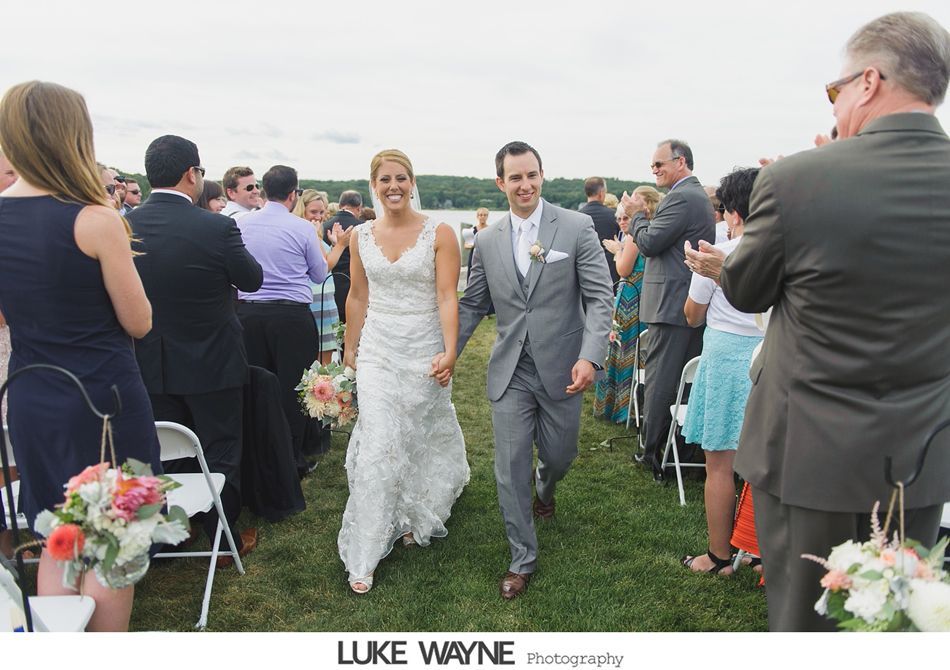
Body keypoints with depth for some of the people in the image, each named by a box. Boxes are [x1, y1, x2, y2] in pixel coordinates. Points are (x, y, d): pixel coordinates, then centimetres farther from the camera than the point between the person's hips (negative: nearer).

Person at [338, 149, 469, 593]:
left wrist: (450, 351, -21)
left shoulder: (439, 234, -7)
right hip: (378, 349, 2)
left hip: (424, 349, -1)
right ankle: (365, 556, 7)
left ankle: (412, 516, 40)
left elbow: (447, 297, -12)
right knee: (377, 445, -3)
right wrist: (350, 348, 15)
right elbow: (358, 297, 12)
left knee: (420, 437, 12)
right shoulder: (361, 237, 4)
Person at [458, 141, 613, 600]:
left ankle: (544, 486, 54)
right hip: (510, 372, 2)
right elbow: (472, 305, 11)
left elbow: (600, 297, -10)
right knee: (510, 469, 4)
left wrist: (590, 356, -22)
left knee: (559, 456, 15)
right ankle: (522, 559, 23)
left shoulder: (577, 228, -7)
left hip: (560, 370, -1)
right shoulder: (487, 240, 3)